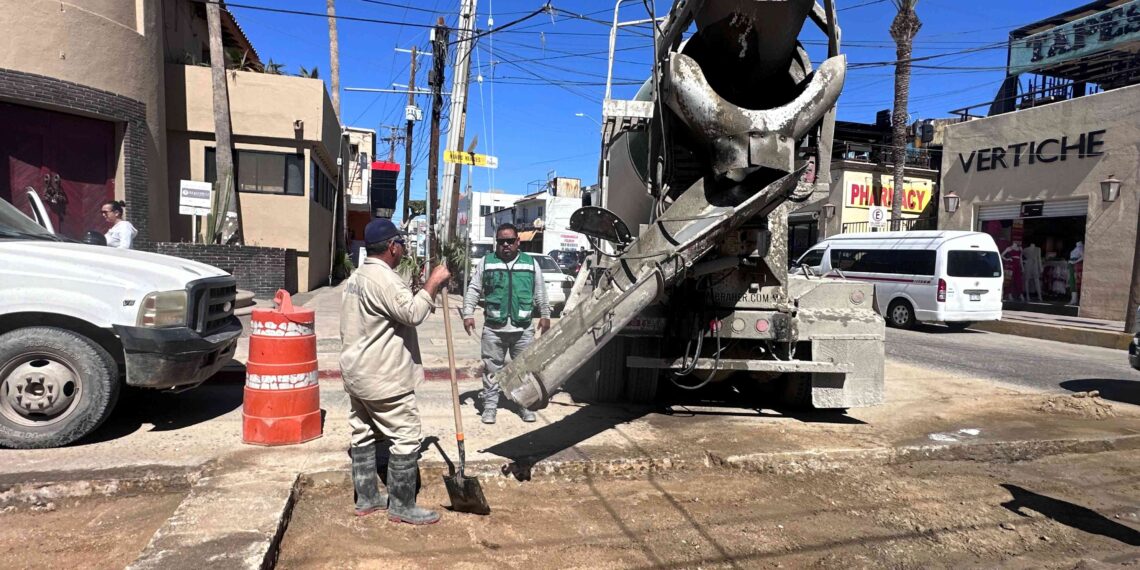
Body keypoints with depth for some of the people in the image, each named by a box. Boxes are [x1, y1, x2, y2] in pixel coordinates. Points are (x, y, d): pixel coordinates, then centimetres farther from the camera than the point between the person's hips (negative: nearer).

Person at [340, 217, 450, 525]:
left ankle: (367, 498, 25)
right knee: (406, 437, -3)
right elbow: (412, 313, -26)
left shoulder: (357, 277, 15)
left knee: (363, 434, 15)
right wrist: (433, 284, -18)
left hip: (357, 372, 11)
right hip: (384, 377, -11)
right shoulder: (383, 278, -19)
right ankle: (401, 507, 5)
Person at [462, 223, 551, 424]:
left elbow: (540, 293, 13)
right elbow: (473, 290, 3)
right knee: (492, 368, 6)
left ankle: (526, 405, 21)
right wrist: (468, 314, -5)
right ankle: (490, 406, 16)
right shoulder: (485, 262, 4)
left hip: (523, 328, 1)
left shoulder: (531, 263, 8)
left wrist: (545, 315, 10)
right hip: (494, 328, -1)